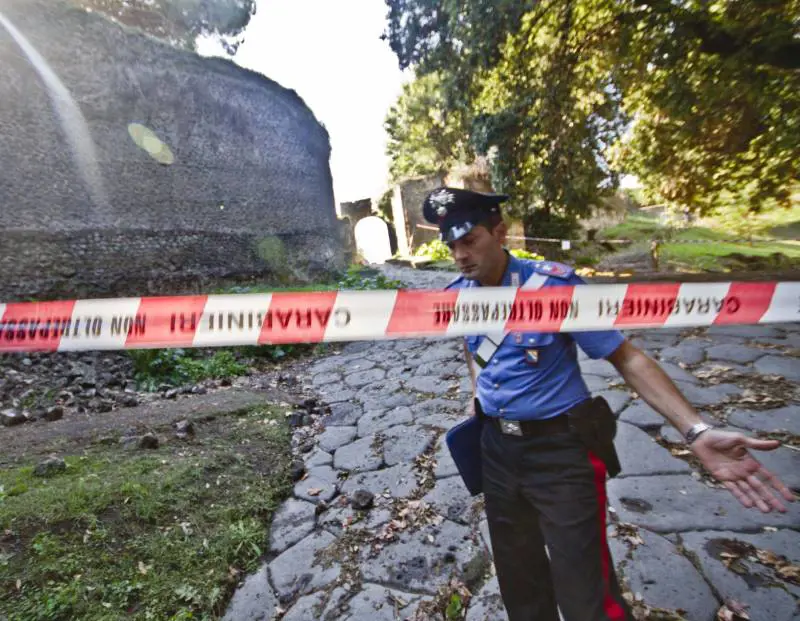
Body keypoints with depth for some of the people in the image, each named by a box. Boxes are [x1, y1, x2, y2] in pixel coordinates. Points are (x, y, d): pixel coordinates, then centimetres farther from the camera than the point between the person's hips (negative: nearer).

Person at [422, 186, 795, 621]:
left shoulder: (554, 285, -20)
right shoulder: (457, 296, -4)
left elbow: (627, 358, -15)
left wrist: (696, 431, -25)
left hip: (560, 451, -5)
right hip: (497, 447, 6)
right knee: (517, 575, 25)